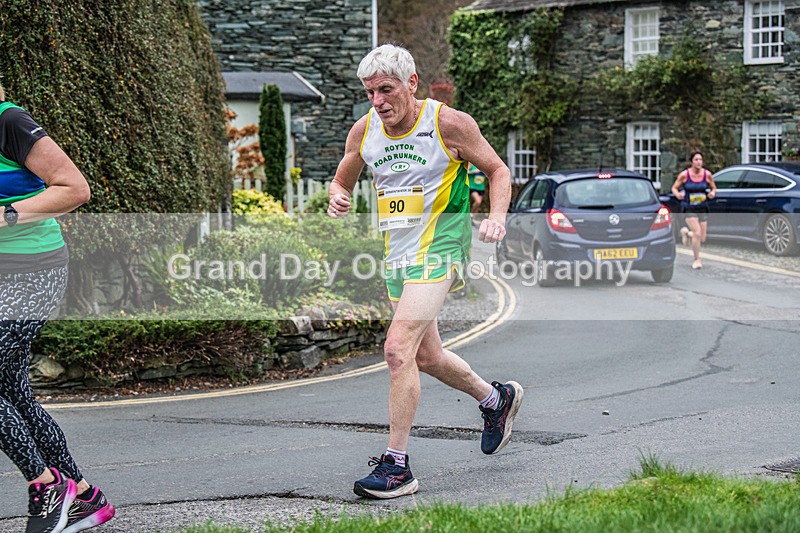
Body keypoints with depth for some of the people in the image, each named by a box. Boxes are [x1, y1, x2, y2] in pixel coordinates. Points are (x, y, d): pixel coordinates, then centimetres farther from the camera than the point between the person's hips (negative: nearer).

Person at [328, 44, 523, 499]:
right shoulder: (364, 130, 3)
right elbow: (342, 181, 17)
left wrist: (497, 217, -17)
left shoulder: (449, 123, -10)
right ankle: (496, 398, 45)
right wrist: (338, 199, -7)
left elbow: (498, 171, 0)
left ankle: (397, 465, -13)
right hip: (398, 254, 7)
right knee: (426, 357, 17)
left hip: (440, 250, -7)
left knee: (398, 349, -20)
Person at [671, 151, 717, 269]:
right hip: (689, 209, -3)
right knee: (697, 233, -18)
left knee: (702, 239, 3)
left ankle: (686, 233, 36)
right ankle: (697, 260, 1)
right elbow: (674, 188, 1)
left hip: (702, 209, 3)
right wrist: (677, 194, -21)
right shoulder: (684, 175, -8)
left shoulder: (707, 175, -3)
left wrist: (712, 194, -13)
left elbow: (713, 188, 10)